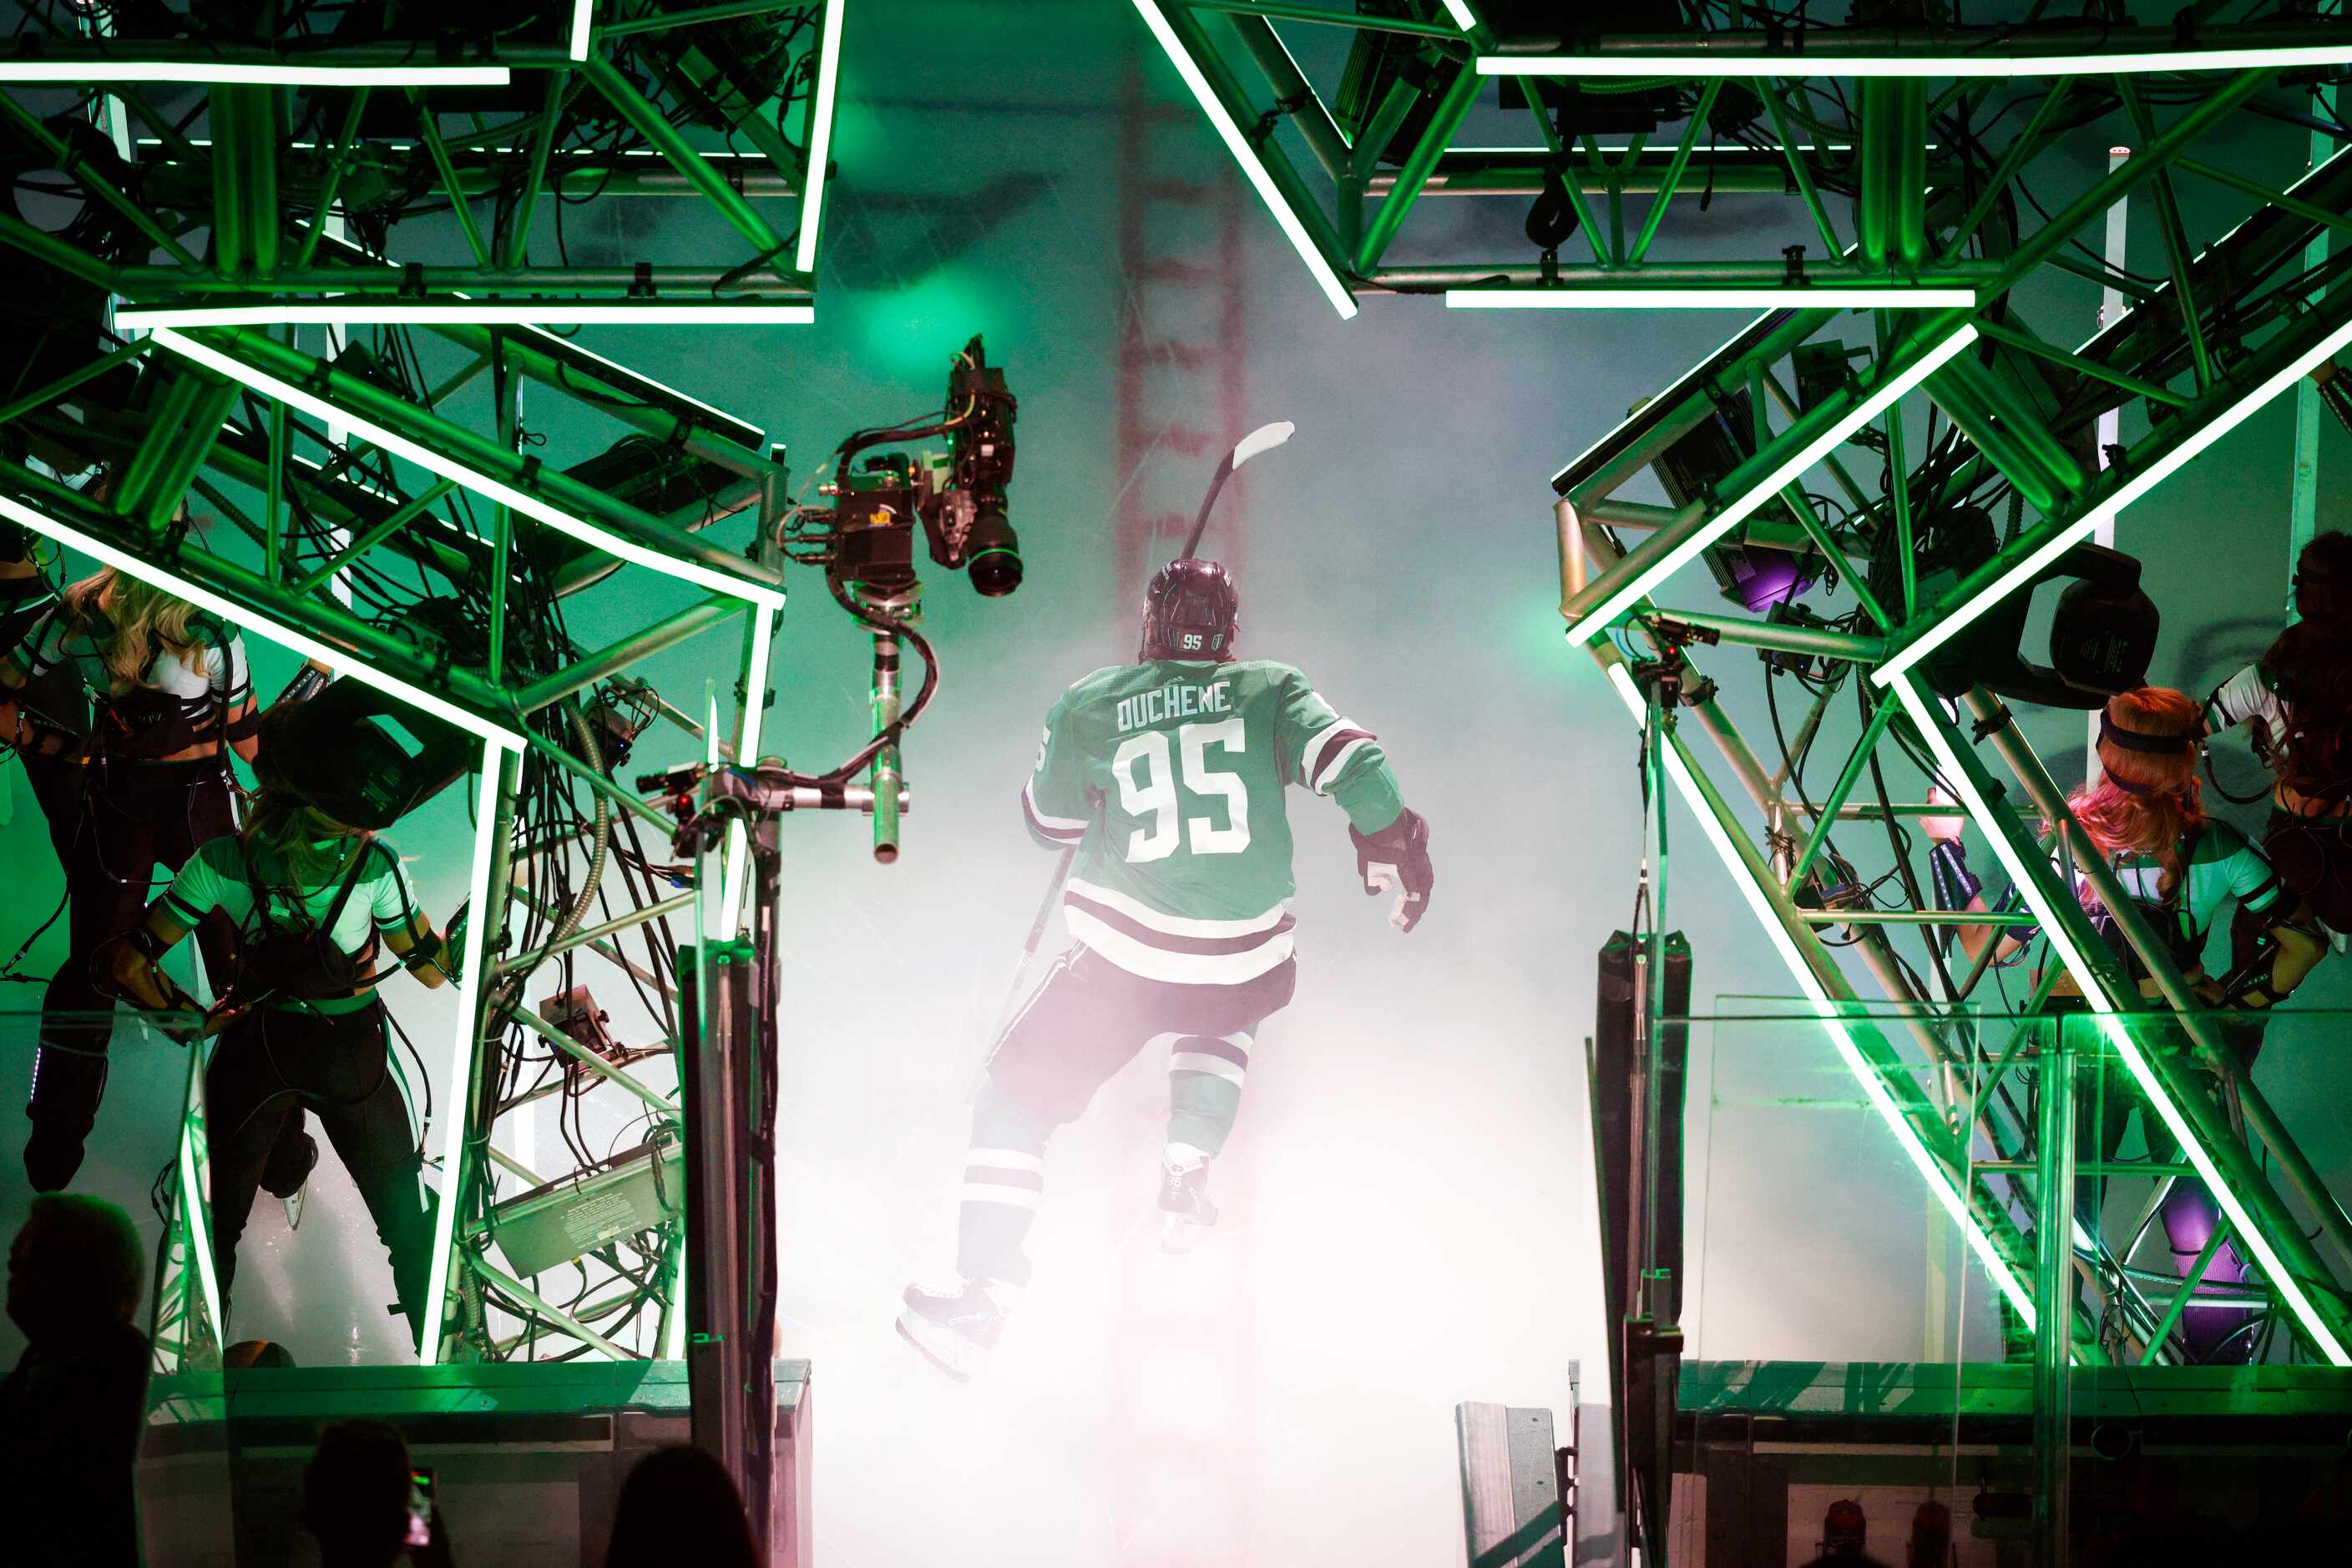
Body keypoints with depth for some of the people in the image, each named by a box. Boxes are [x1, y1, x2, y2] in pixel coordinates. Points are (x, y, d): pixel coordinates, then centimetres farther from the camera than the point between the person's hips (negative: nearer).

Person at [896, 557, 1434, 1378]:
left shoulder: (1088, 706, 2)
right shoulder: (1270, 692, 3)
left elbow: (1049, 823, 14)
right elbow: (1352, 762, -8)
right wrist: (1395, 848, 5)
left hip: (1123, 958, -2)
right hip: (1244, 960, 2)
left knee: (1016, 1099, 11)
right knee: (1221, 1016, 39)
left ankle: (981, 1296, 2)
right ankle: (1187, 1173, 20)